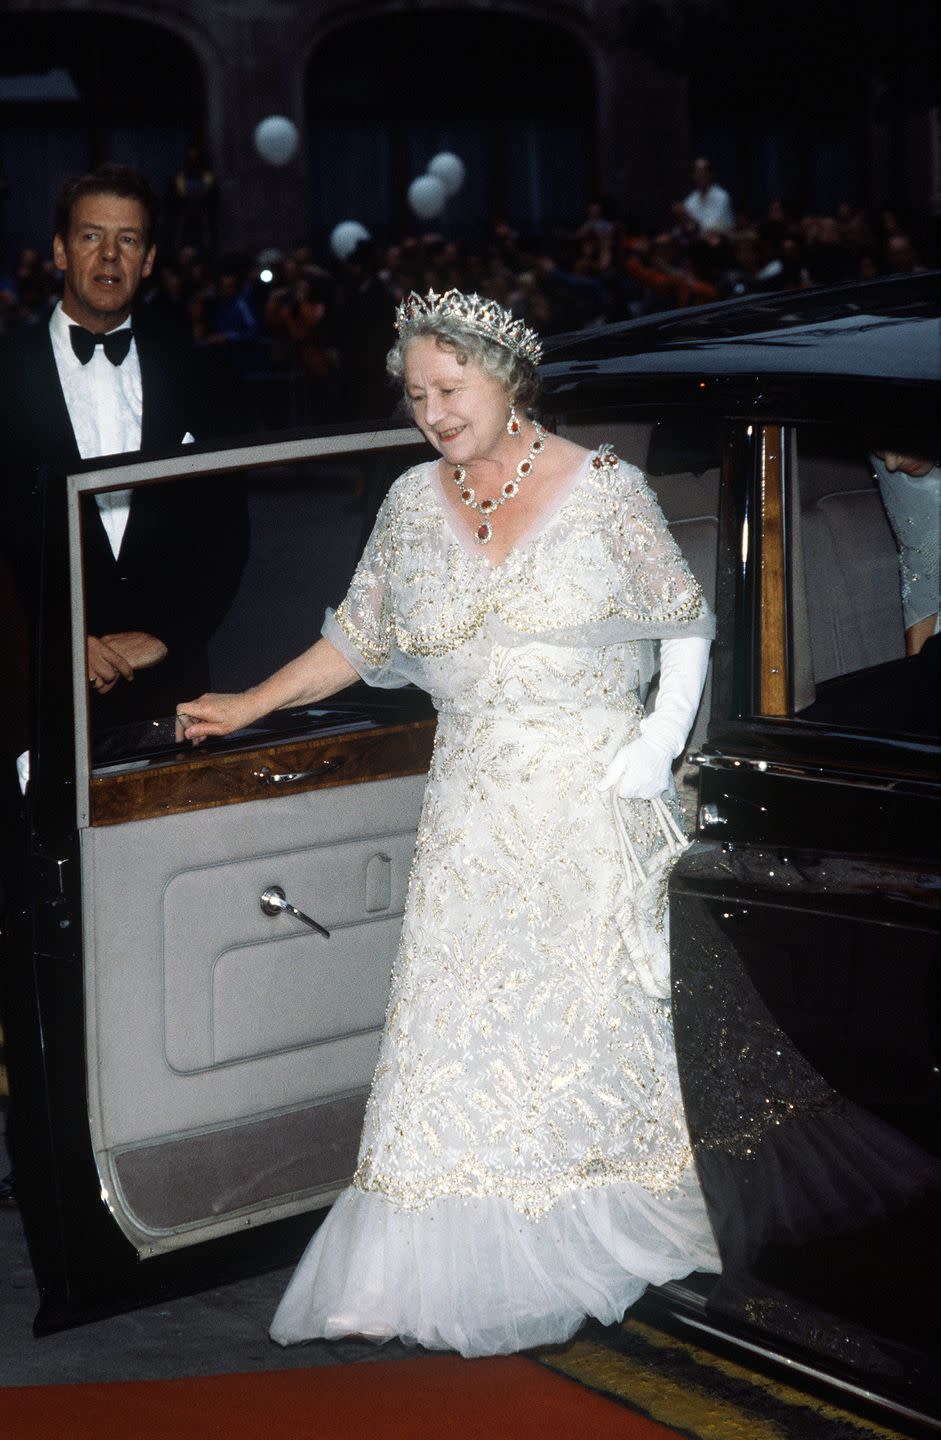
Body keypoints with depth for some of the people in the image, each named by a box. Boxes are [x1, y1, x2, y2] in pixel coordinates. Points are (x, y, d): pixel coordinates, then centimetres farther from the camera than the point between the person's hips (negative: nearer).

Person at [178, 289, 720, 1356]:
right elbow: (357, 638, 16)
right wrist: (251, 705, 13)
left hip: (593, 798, -3)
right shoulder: (412, 503, 6)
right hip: (473, 807, 3)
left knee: (593, 1004, 3)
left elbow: (685, 625, 4)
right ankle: (455, 1262, 7)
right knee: (454, 1019, -2)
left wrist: (663, 737, -8)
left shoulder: (602, 488, -4)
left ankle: (596, 1241, 22)